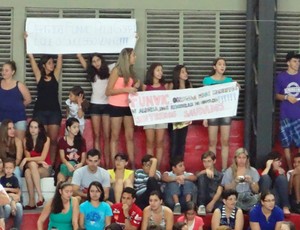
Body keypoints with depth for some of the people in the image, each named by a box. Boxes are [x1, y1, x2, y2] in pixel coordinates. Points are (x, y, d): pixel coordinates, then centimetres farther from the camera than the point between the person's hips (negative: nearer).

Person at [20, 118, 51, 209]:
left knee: (28, 172, -34)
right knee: (32, 164, -35)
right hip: (31, 166, 3)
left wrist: (26, 159, -19)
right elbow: (28, 157, -4)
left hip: (45, 168, -2)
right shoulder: (26, 140, 1)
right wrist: (38, 161, -20)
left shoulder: (46, 139, -7)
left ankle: (32, 202, -37)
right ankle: (40, 196, -39)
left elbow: (43, 158, -13)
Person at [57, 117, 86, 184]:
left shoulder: (81, 140, 11)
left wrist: (81, 164, -18)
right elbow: (62, 157, 0)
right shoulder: (62, 140, 8)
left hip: (77, 166, 0)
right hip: (65, 165, 0)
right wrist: (68, 164, -22)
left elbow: (83, 157, 6)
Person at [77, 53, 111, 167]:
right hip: (95, 105, 2)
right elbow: (80, 57, 10)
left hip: (107, 105, -2)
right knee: (96, 135, 1)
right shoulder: (92, 73, 10)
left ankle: (107, 164, -2)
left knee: (107, 136, -3)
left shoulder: (109, 71, 3)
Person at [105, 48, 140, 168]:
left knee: (130, 136, 5)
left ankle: (132, 164, 8)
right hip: (116, 107, -6)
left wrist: (135, 87, -3)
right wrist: (125, 90, -19)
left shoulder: (130, 71, 8)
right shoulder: (117, 71, -10)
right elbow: (108, 91, -12)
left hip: (128, 106, 6)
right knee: (115, 136, 0)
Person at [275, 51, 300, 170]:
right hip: (285, 115, -1)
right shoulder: (280, 77, 2)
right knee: (286, 143, 3)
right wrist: (286, 97, -12)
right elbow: (276, 95, 6)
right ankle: (290, 169, 12)